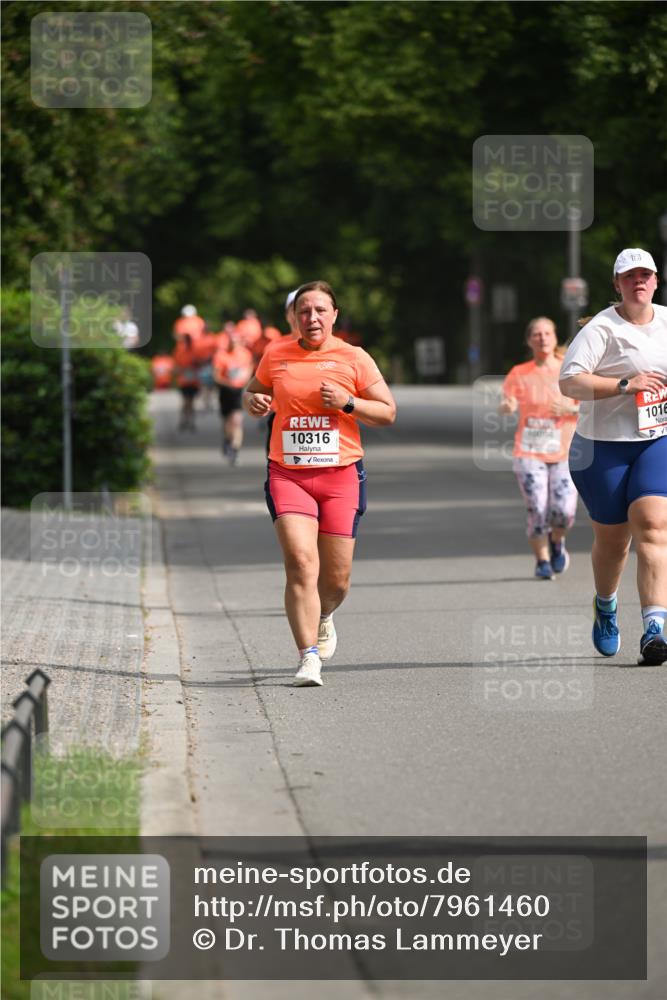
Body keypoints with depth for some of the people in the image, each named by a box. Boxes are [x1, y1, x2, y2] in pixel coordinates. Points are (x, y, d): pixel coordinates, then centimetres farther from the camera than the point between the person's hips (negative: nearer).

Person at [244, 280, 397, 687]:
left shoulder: (354, 359, 2)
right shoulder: (276, 354, 7)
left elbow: (388, 412, 5)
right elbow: (254, 391, 24)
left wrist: (347, 403, -12)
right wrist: (254, 402, 0)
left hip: (341, 474, 0)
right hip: (287, 474, 0)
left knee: (337, 578, 5)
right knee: (301, 564, -18)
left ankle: (324, 615, 41)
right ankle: (309, 657, -17)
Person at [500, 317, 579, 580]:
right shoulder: (519, 374, 5)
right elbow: (506, 405, -6)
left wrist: (572, 409, -14)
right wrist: (507, 406, -31)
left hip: (564, 452, 0)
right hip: (529, 452, 0)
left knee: (564, 511, -13)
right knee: (537, 510, -12)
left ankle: (557, 542, 21)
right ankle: (542, 561, 9)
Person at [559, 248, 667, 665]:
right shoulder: (601, 328, -9)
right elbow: (569, 382, -20)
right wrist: (625, 384, -26)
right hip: (604, 446, -2)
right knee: (612, 539, 8)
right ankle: (606, 606, 40)